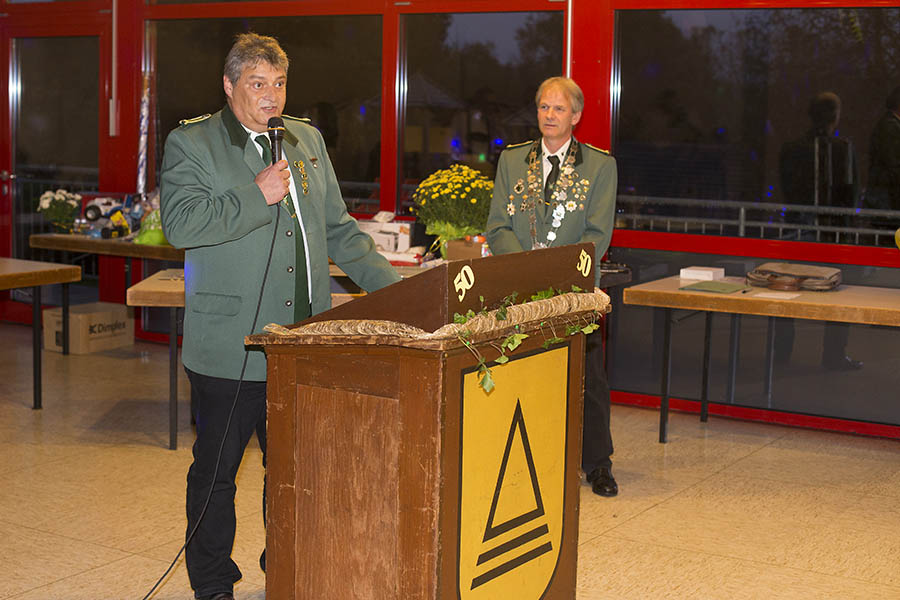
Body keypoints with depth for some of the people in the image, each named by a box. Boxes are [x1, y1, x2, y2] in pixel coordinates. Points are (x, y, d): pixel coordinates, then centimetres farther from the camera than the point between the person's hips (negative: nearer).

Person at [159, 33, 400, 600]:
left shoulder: (308, 140, 15)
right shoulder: (191, 143, -2)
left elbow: (338, 228, 17)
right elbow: (180, 223, -16)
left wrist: (395, 288, 9)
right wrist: (257, 196, -17)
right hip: (230, 348, -4)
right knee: (216, 470, 7)